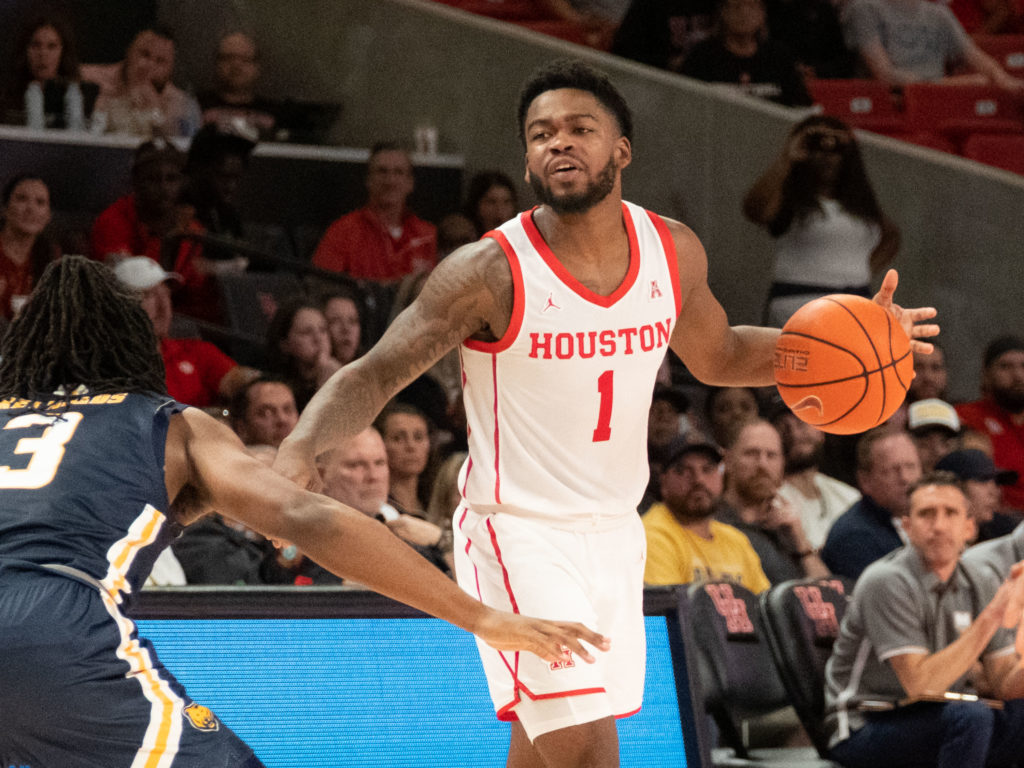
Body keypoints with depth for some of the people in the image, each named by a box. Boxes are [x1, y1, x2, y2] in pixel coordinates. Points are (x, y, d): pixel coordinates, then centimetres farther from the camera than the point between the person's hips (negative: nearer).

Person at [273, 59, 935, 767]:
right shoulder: (490, 272, -17)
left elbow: (717, 356, 18)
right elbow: (376, 375, -16)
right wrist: (301, 448, -36)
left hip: (615, 527, 6)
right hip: (519, 530, -6)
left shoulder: (675, 252, -1)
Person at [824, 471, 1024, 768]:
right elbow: (921, 685, -24)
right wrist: (991, 618, -26)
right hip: (865, 730, -7)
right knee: (970, 716, -33)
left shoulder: (979, 585, 5)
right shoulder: (887, 583, -17)